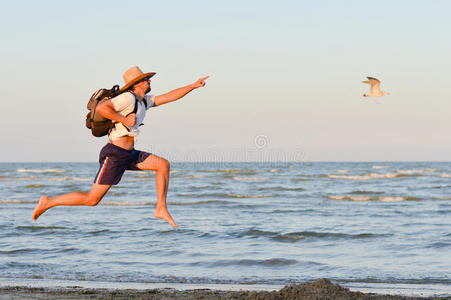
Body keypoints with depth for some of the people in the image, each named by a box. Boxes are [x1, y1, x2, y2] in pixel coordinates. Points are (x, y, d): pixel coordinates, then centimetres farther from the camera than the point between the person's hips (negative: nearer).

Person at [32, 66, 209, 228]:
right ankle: (48, 202, 5)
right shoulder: (128, 98, -14)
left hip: (128, 155, 9)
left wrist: (194, 85, 17)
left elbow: (169, 97, 19)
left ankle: (161, 210, 5)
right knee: (92, 199, -8)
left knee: (163, 165, 2)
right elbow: (101, 108, -25)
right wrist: (125, 120, -21)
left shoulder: (144, 101, 14)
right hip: (114, 154, -9)